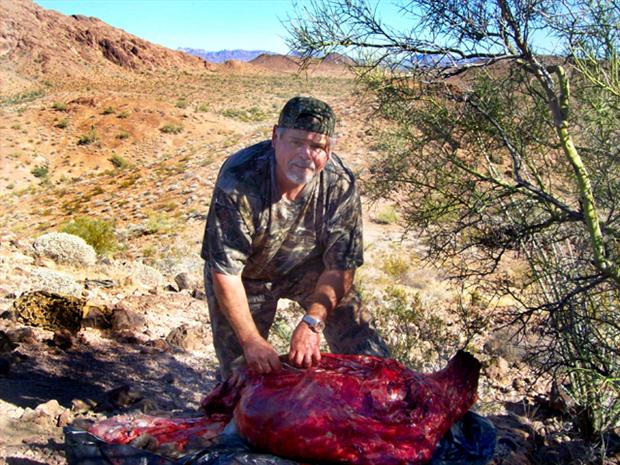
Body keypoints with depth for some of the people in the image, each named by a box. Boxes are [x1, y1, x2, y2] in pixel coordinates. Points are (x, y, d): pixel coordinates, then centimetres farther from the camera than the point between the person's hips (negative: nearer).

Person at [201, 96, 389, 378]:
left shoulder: (340, 184, -26)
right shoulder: (238, 179, -33)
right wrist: (251, 340, -31)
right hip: (248, 276, -2)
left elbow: (340, 267, -18)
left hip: (309, 268, 2)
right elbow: (225, 271, -29)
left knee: (369, 356, -4)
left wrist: (312, 322, -31)